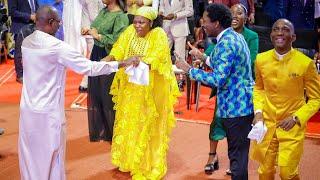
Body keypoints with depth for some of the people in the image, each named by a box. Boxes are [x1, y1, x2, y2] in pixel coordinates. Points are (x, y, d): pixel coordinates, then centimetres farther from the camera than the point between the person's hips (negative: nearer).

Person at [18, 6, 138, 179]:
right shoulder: (58, 47, -21)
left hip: (27, 109, 7)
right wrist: (123, 63, -15)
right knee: (50, 155, 9)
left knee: (30, 153, 20)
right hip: (48, 112, -7)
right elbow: (89, 68, -21)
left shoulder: (26, 42, 1)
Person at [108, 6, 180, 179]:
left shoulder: (159, 35, -13)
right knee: (130, 123, 14)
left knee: (148, 126, 5)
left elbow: (157, 57, -27)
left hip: (151, 89, -5)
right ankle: (130, 159, 30)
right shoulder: (130, 31, 2)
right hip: (130, 87, 5)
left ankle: (148, 165, 18)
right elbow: (119, 49, -5)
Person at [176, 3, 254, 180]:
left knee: (237, 153, 1)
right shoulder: (236, 36, 11)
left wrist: (190, 70, -17)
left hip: (235, 106, -10)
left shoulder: (225, 43, -20)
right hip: (241, 102, 10)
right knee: (238, 151, 19)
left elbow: (218, 79, -25)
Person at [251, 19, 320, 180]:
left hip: (292, 128, -3)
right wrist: (258, 111, -3)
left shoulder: (305, 63, -15)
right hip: (266, 124, 3)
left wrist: (296, 118, -18)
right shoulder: (261, 59, -4)